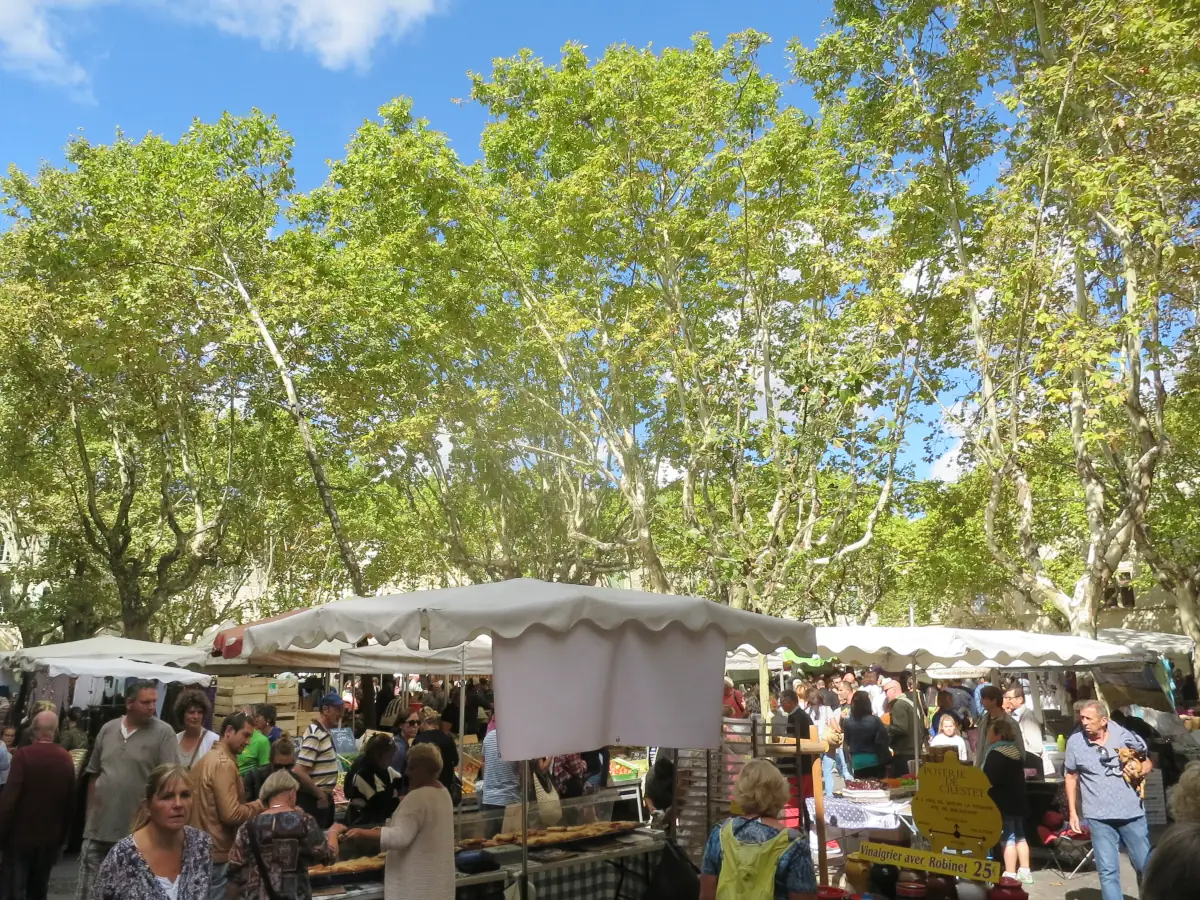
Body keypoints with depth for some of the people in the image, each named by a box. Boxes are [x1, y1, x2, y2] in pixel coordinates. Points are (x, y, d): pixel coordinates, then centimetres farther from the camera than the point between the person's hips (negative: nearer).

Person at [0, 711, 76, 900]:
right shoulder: (66, 759, 0)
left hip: (20, 836, -4)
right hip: (50, 838, 5)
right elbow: (70, 802, 5)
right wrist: (62, 836, 15)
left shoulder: (23, 755, -15)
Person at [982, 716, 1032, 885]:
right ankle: (1024, 872, 22)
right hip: (1017, 800, 9)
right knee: (1020, 836, 15)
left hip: (1003, 803, -9)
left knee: (1008, 838, -7)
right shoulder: (1016, 752, 11)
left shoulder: (996, 754, -18)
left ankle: (1010, 875, -6)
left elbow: (987, 780, -21)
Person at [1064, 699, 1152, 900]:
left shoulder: (1125, 736, -7)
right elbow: (1071, 776, 5)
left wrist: (1140, 770, -15)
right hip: (1099, 817, 0)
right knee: (1108, 871, 5)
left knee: (1146, 866, 15)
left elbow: (1148, 763, 9)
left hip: (1132, 813, 1)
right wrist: (1072, 811, 5)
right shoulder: (1075, 742, -5)